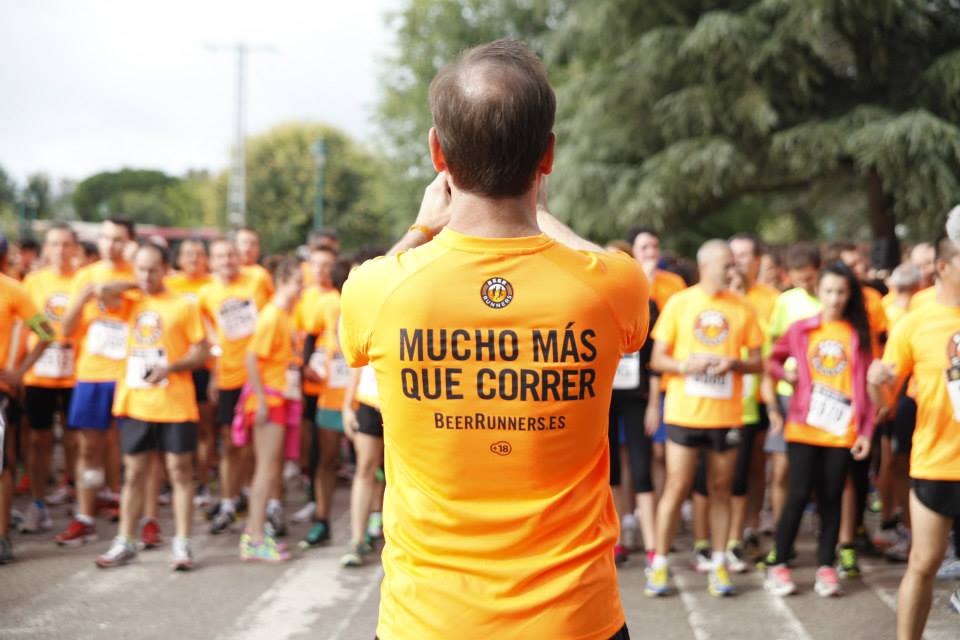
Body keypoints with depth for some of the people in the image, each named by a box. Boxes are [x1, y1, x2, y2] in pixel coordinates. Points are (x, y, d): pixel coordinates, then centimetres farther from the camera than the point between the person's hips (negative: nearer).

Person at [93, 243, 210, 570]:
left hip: (174, 404, -3)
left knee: (180, 470, 0)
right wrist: (134, 286, 2)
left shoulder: (183, 305, 0)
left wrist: (171, 366, -17)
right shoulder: (131, 305, 10)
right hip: (134, 403, 3)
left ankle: (182, 543, 5)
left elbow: (202, 352, -2)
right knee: (134, 473, 8)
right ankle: (125, 542, 16)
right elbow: (101, 291, -8)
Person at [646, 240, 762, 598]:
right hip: (684, 412, -2)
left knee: (721, 488, 7)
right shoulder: (679, 303, 2)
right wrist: (685, 365, -17)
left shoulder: (743, 309, 6)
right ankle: (660, 565, 8)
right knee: (677, 487, -1)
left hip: (726, 414, 2)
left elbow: (756, 361, 8)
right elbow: (657, 359, 2)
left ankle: (718, 564, 16)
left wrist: (733, 363, -12)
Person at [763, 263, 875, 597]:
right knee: (799, 495, -3)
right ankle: (778, 565, 8)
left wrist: (866, 431, -1)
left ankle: (826, 567, 14)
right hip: (804, 427, -1)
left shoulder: (859, 335, 5)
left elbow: (866, 386, 5)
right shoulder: (800, 329, 5)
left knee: (831, 498, 5)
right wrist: (785, 373, -6)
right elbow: (773, 360, 17)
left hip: (842, 430, 1)